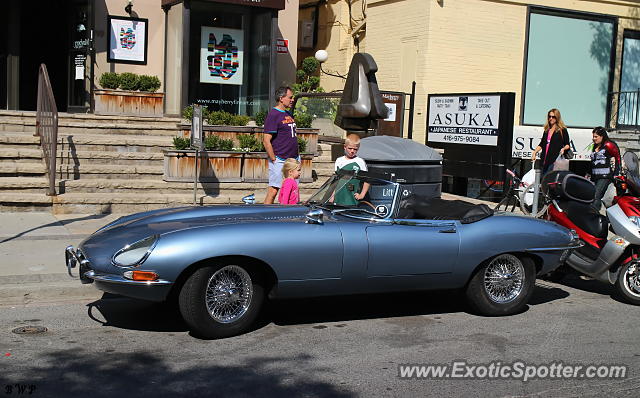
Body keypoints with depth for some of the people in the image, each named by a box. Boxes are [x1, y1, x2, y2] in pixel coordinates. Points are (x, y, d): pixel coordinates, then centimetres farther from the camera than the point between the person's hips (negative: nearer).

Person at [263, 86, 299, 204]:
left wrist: (297, 156, 16)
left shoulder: (289, 114, 16)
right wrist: (274, 160, -16)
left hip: (293, 160, 8)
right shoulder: (273, 115, -10)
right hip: (279, 160, -8)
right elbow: (266, 141, -15)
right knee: (273, 191, -9)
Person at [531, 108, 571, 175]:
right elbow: (541, 144, 21)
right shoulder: (546, 130, 19)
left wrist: (563, 148, -18)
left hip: (555, 160, -6)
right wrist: (534, 153, 10)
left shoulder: (562, 130, 2)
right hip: (545, 160, 6)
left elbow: (567, 145, 2)